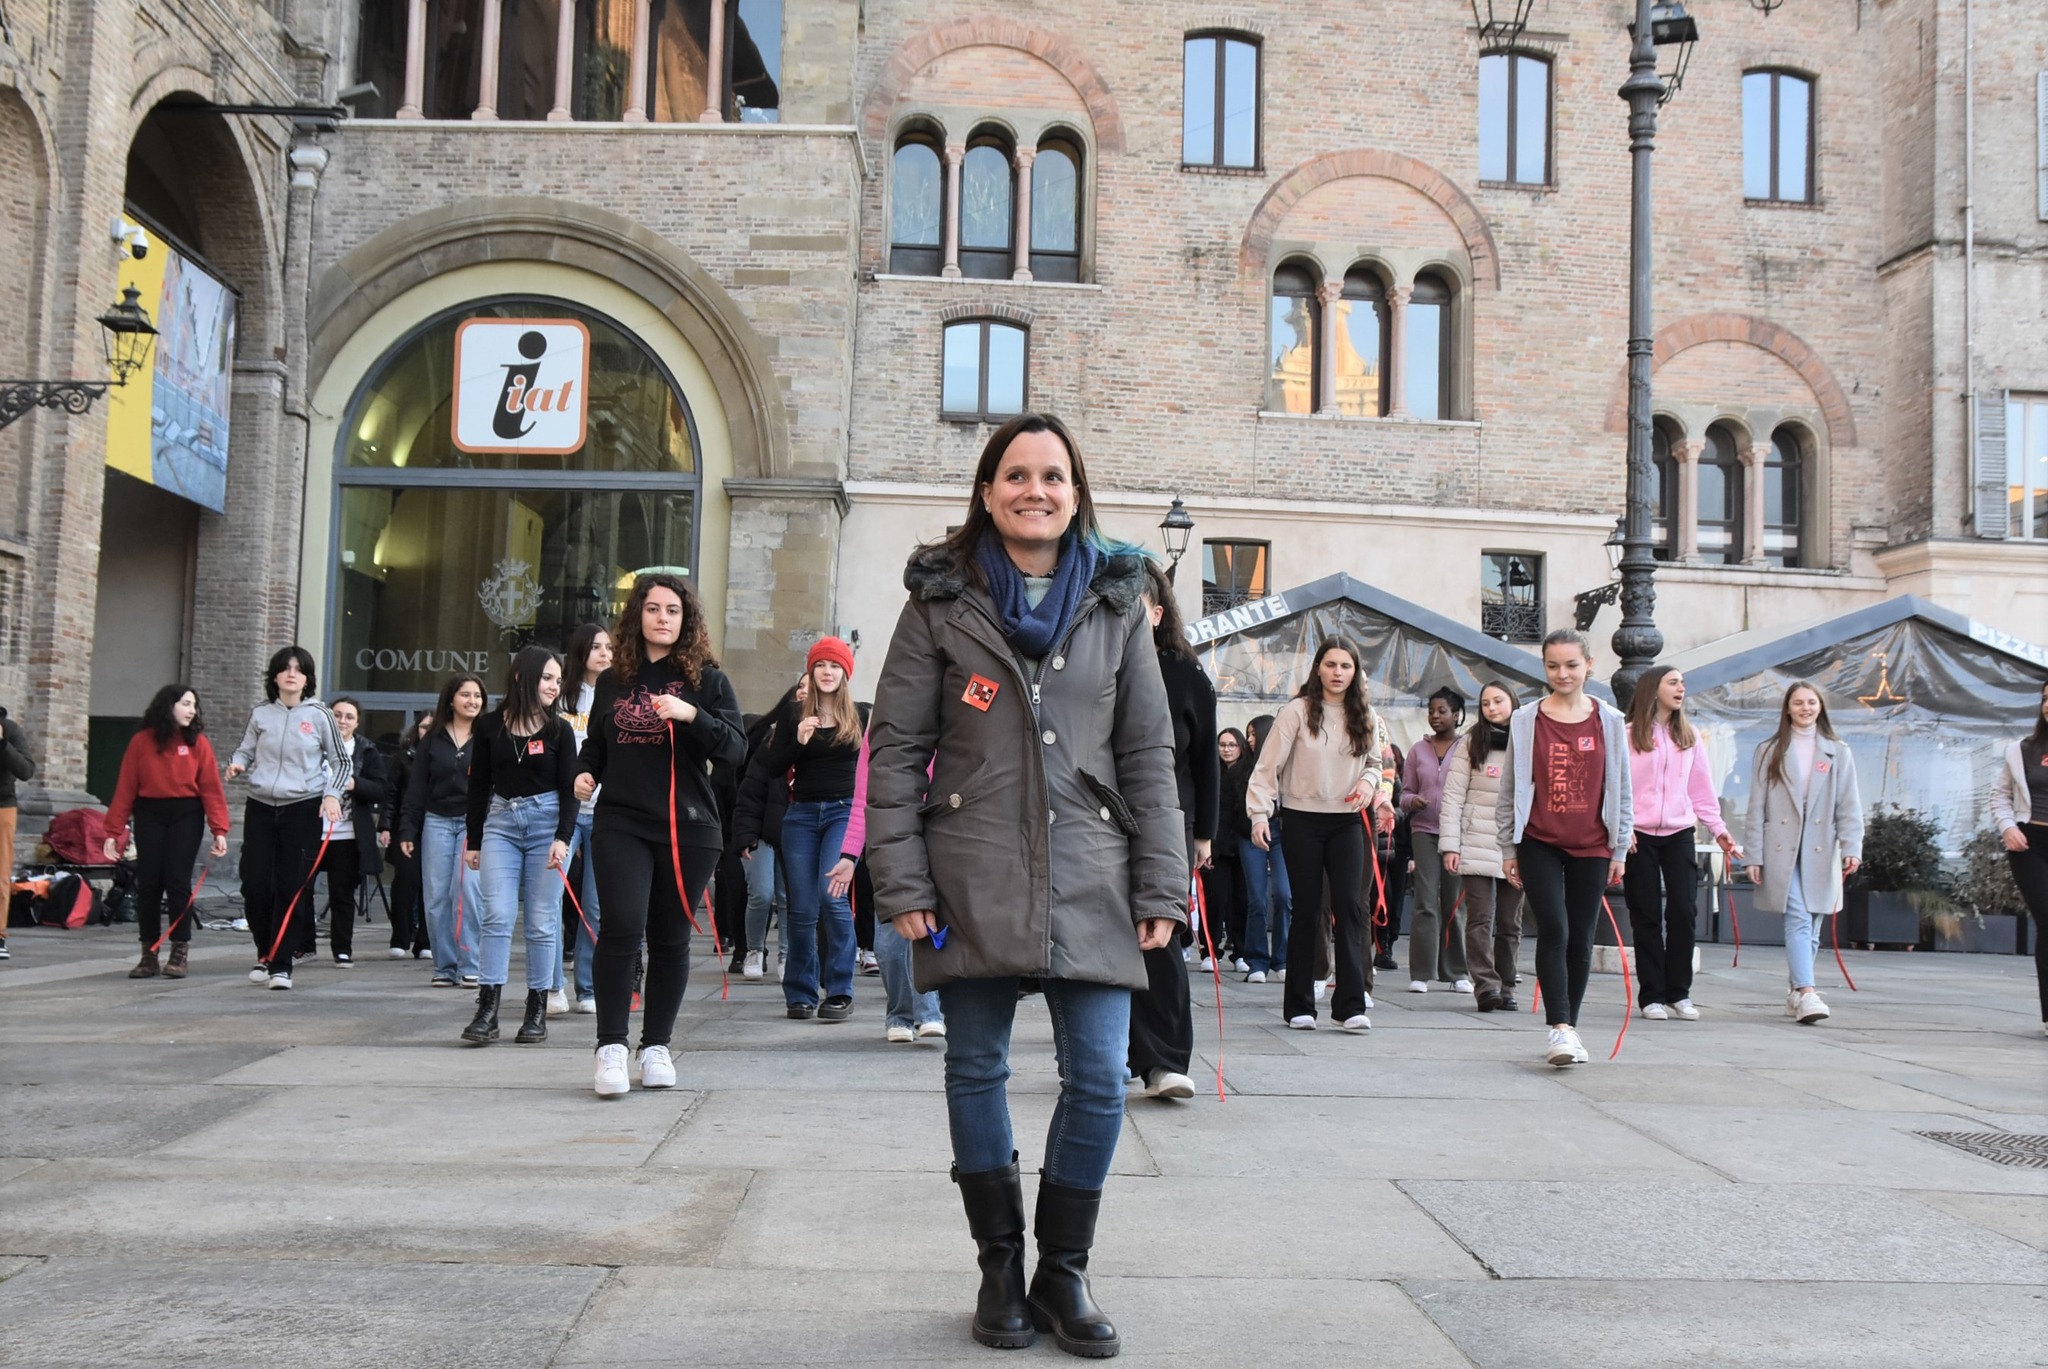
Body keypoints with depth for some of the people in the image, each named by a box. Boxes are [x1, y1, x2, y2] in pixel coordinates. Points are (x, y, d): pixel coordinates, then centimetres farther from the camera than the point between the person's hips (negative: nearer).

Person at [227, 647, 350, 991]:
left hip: (303, 808, -2)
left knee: (291, 888, -2)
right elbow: (246, 750, 16)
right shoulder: (260, 713, 4)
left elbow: (342, 762, 5)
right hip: (260, 807, 2)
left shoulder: (319, 714, -1)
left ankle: (281, 965, 5)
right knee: (254, 883, -1)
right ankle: (266, 954, 21)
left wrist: (332, 794, -9)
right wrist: (237, 764, -7)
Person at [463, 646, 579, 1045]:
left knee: (542, 921, 1)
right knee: (497, 915, -8)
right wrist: (473, 840, 10)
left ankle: (537, 1011, 8)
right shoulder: (490, 725, 2)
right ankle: (487, 1010, -6)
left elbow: (568, 790, -2)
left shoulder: (559, 730, 0)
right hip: (500, 822, 1)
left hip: (547, 823, -1)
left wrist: (562, 838, -14)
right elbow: (478, 785, 9)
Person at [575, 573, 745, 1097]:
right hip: (621, 823, 1)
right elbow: (595, 741, 23)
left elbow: (734, 746, -5)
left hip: (687, 828, -1)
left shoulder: (706, 678, 4)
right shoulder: (614, 680, 11)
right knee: (621, 929, -11)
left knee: (670, 937, 6)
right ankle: (611, 1046, -3)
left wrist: (691, 715, -19)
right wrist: (585, 771, 3)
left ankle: (657, 1045, 17)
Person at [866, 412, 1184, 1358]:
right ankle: (1000, 1268, 24)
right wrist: (901, 882, -5)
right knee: (977, 1072, 7)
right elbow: (896, 748, 2)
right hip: (972, 880, -1)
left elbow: (1148, 754, 8)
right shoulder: (941, 601, 4)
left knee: (1099, 1081, -1)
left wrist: (1160, 888, 2)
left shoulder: (1117, 603, 9)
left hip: (1090, 880, 1)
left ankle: (1063, 1270, 17)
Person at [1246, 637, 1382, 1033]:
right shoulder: (1297, 711, -6)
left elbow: (1374, 761, 18)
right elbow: (1268, 765, -8)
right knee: (1306, 911, 2)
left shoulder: (1364, 716, 6)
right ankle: (1299, 1005, 11)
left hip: (1347, 823, 3)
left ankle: (1351, 1004, -6)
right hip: (1303, 821, -3)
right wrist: (1260, 814, -15)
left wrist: (1369, 781, -5)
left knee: (1350, 907, -7)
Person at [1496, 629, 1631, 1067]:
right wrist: (1508, 849, 5)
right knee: (1554, 930, -15)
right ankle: (1560, 1028, -16)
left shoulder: (1610, 722, 5)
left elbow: (1620, 790, 9)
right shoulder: (1526, 720, 2)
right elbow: (1509, 789, 6)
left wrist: (1619, 851, 8)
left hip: (1591, 847, 2)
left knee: (1580, 940, 6)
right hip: (1539, 845, -1)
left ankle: (1569, 1028, 18)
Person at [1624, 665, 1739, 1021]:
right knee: (1647, 916, 0)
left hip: (1679, 834, 3)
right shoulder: (1628, 735, 0)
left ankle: (1679, 993, 7)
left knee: (1683, 911, -3)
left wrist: (1718, 828, 6)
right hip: (1639, 835, -3)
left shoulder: (1690, 737, 12)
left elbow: (1702, 789, 14)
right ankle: (1651, 996, 6)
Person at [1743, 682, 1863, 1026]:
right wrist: (1753, 855, -1)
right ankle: (1806, 993, -24)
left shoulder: (1838, 753, 12)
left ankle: (1794, 993, 17)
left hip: (1821, 852, 2)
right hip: (1781, 850, -2)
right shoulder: (1769, 751, 9)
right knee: (1798, 921, -15)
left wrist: (1851, 847, -7)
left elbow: (1849, 807, 6)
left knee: (1811, 928, 5)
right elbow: (1757, 806, 5)